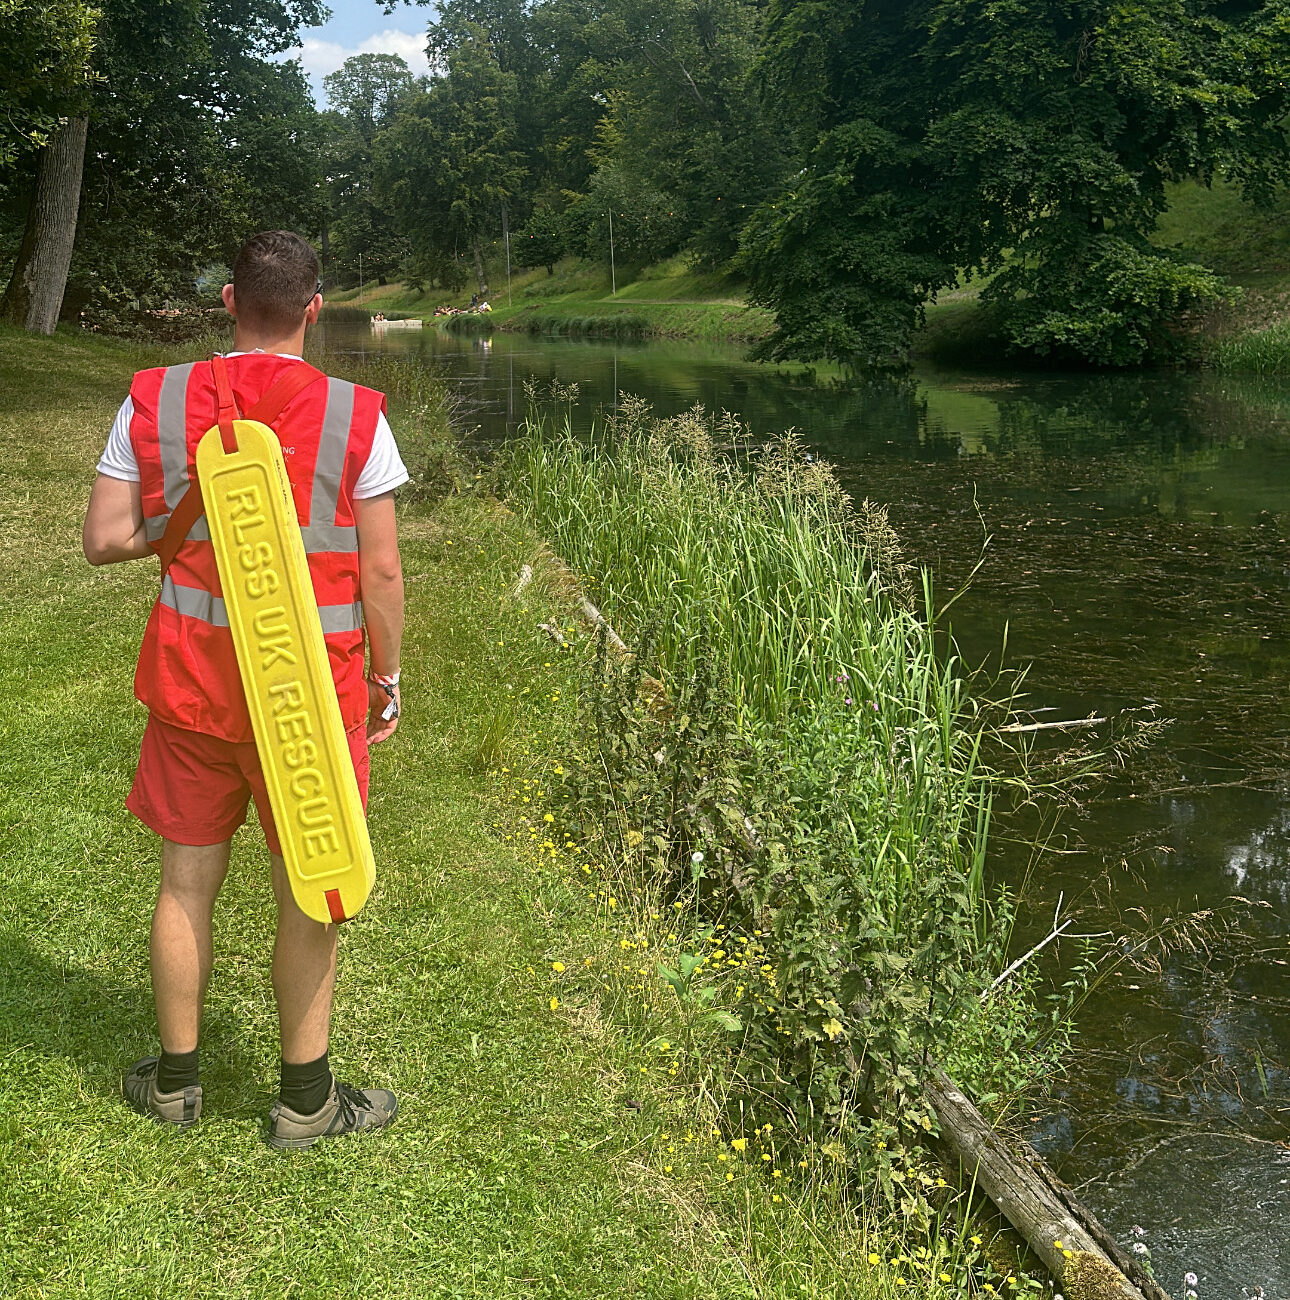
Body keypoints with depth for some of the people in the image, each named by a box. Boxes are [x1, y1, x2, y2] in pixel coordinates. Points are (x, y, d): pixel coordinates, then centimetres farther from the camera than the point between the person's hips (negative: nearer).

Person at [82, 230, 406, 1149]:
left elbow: (105, 540, -2)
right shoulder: (353, 416, -10)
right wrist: (386, 680, 3)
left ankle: (175, 1081, 33)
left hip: (192, 672, 3)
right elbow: (381, 570, -8)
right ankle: (306, 1099, 25)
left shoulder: (155, 403, -3)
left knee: (188, 878, 17)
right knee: (309, 890, 10)